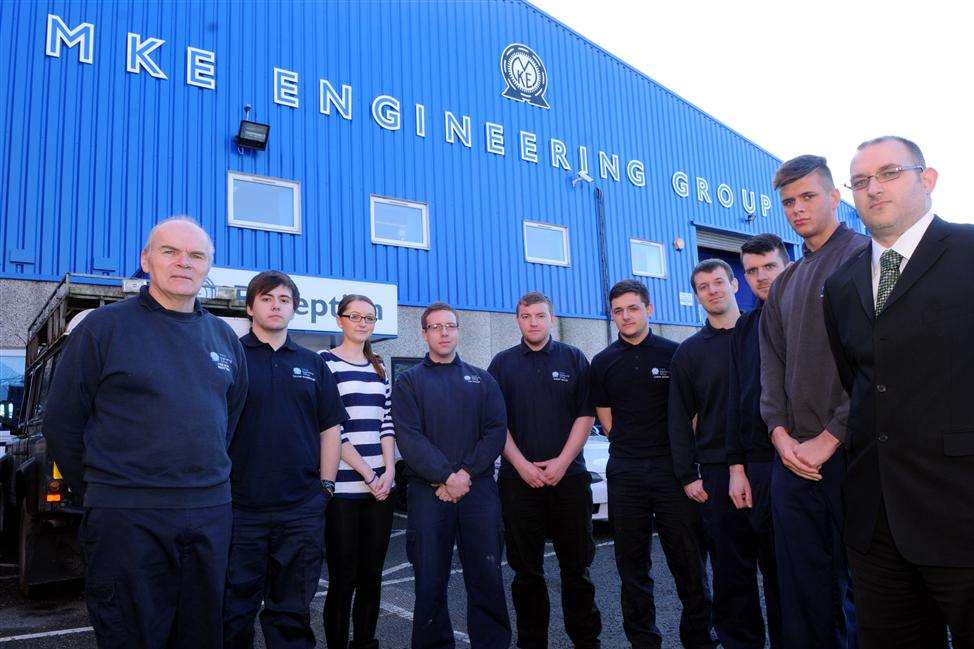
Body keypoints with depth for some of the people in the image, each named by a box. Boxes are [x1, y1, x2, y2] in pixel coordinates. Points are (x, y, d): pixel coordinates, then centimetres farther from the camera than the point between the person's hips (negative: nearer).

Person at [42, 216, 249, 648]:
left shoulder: (223, 337, 10)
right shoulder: (104, 326, -4)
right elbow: (61, 422, -1)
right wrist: (101, 492, 3)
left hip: (211, 515, 5)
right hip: (128, 520, -4)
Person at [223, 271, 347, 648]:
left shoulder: (312, 364, 11)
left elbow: (330, 428, 12)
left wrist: (325, 485, 5)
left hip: (303, 508, 3)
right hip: (240, 506, -2)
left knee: (292, 611, 13)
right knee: (235, 610, 9)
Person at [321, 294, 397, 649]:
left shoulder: (378, 367, 15)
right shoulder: (324, 363, -3)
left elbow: (386, 424, 11)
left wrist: (389, 471, -4)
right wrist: (367, 475, -12)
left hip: (381, 486, 5)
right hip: (345, 486, -5)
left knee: (372, 575, 11)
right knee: (343, 578, 1)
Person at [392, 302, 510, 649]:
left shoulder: (482, 379, 14)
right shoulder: (409, 382, 7)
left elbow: (496, 431, 3)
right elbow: (409, 438, -5)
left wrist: (466, 473, -10)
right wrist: (446, 477, -15)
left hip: (479, 489, 2)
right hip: (427, 491, -1)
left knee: (487, 576, 3)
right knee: (430, 580, 4)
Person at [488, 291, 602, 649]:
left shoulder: (573, 359, 7)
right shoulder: (503, 363, 7)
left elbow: (585, 415, 2)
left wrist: (561, 462, -9)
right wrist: (523, 465, -8)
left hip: (569, 477, 0)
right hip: (518, 480, 0)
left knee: (576, 565, 7)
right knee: (526, 569, 7)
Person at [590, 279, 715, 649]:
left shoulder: (674, 354, 3)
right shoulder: (603, 362, 8)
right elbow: (606, 420, 13)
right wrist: (631, 451, 7)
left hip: (673, 466, -2)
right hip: (624, 472, 2)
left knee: (688, 560, 2)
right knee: (632, 564, 8)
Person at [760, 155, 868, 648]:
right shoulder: (783, 285, 18)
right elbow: (772, 366, 13)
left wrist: (830, 439, -14)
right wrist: (781, 434, -1)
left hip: (849, 453, -6)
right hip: (793, 457, 6)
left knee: (858, 585, 4)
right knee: (801, 590, 11)